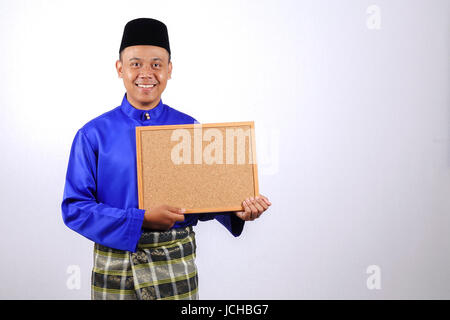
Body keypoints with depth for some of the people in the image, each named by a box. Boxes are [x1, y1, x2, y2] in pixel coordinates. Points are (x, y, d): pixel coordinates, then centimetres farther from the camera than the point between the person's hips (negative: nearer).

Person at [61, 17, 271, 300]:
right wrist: (142, 220, -18)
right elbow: (74, 208, -8)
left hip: (176, 265, 1)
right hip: (114, 265, 0)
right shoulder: (94, 134, -4)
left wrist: (235, 211, -15)